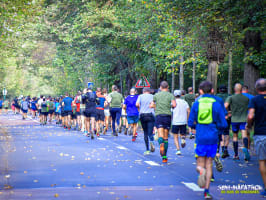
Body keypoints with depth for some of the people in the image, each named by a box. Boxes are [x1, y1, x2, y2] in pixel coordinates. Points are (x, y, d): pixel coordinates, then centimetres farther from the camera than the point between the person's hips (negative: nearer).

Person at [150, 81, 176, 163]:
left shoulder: (156, 95, 10)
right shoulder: (170, 95, 6)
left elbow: (151, 106, 10)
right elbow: (174, 104, -9)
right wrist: (171, 106, 13)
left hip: (158, 115, 0)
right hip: (167, 115, 0)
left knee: (160, 135, -9)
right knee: (166, 137, 7)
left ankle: (161, 143, -44)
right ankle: (164, 156, 9)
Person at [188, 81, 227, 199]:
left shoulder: (196, 104, 1)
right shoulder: (216, 104, -1)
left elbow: (190, 123, 2)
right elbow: (223, 124, -2)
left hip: (200, 137, 0)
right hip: (213, 137, 0)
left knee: (200, 162, 12)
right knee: (209, 164, 9)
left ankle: (201, 170, -24)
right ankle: (206, 191, 3)